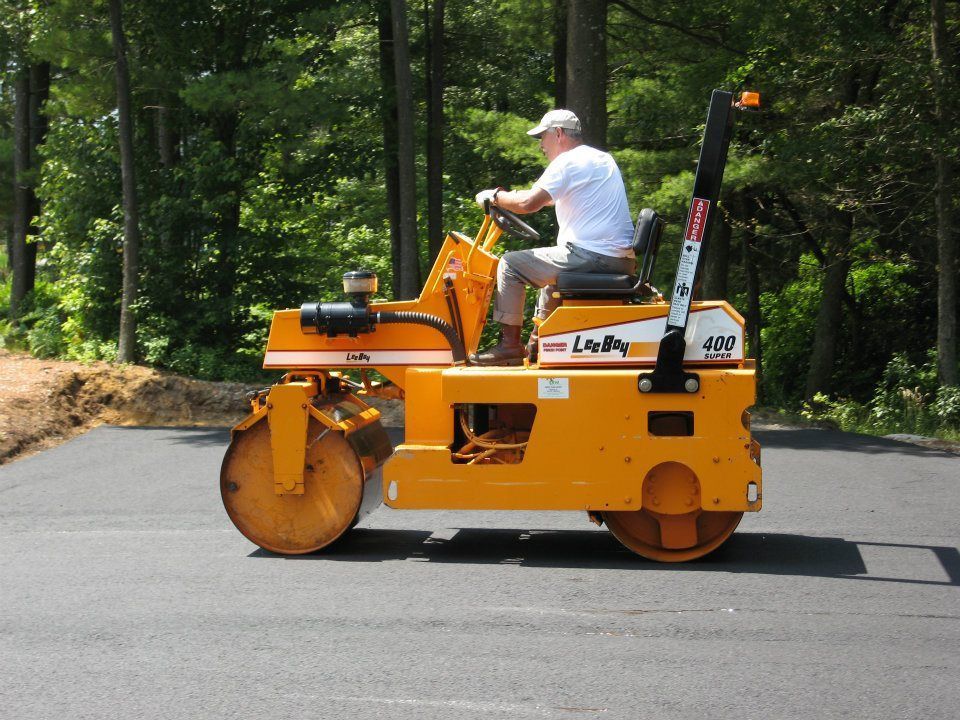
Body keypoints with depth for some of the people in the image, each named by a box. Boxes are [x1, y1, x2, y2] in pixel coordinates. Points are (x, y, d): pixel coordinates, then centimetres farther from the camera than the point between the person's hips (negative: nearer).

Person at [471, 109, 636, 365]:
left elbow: (529, 203, -19)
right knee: (553, 267, 36)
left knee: (511, 264, 0)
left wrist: (496, 197, -1)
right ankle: (537, 344, 36)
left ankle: (510, 344, -1)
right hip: (622, 261, 10)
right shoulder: (604, 159, 21)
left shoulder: (568, 162, -8)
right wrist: (511, 196, 27)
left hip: (590, 256, -10)